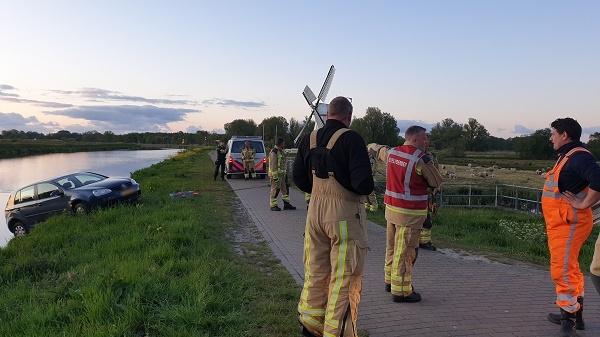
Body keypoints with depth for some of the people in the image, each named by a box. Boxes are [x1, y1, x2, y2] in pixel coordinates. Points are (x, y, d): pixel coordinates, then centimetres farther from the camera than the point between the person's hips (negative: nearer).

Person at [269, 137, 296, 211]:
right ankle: (273, 205, 6)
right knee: (275, 190, -2)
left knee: (285, 188, 10)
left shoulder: (281, 151, 14)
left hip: (283, 174, 9)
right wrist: (275, 176, -22)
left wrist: (286, 171, 20)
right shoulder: (274, 152, -16)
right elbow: (273, 166, -20)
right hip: (276, 174, -9)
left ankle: (286, 204, 17)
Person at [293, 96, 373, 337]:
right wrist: (366, 189, 0)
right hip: (344, 213, -6)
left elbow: (299, 178, 10)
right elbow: (363, 182, -21)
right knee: (345, 275, 6)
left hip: (315, 210, 6)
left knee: (316, 271, 18)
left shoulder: (309, 139, 6)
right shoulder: (351, 139, -13)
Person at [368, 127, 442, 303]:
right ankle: (400, 291, 5)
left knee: (392, 247, 19)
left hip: (391, 207, 8)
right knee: (404, 252, -1)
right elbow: (436, 183, -7)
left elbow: (377, 149, 27)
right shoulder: (420, 159, -16)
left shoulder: (392, 152, 5)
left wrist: (372, 146, 50)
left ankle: (390, 281, 34)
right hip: (410, 213, -8)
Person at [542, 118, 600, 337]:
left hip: (569, 224, -11)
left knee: (563, 270, -7)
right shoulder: (566, 156, 15)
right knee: (570, 269, 19)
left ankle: (569, 319, 4)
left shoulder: (579, 157, -18)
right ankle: (575, 315, 32)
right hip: (559, 223, 11)